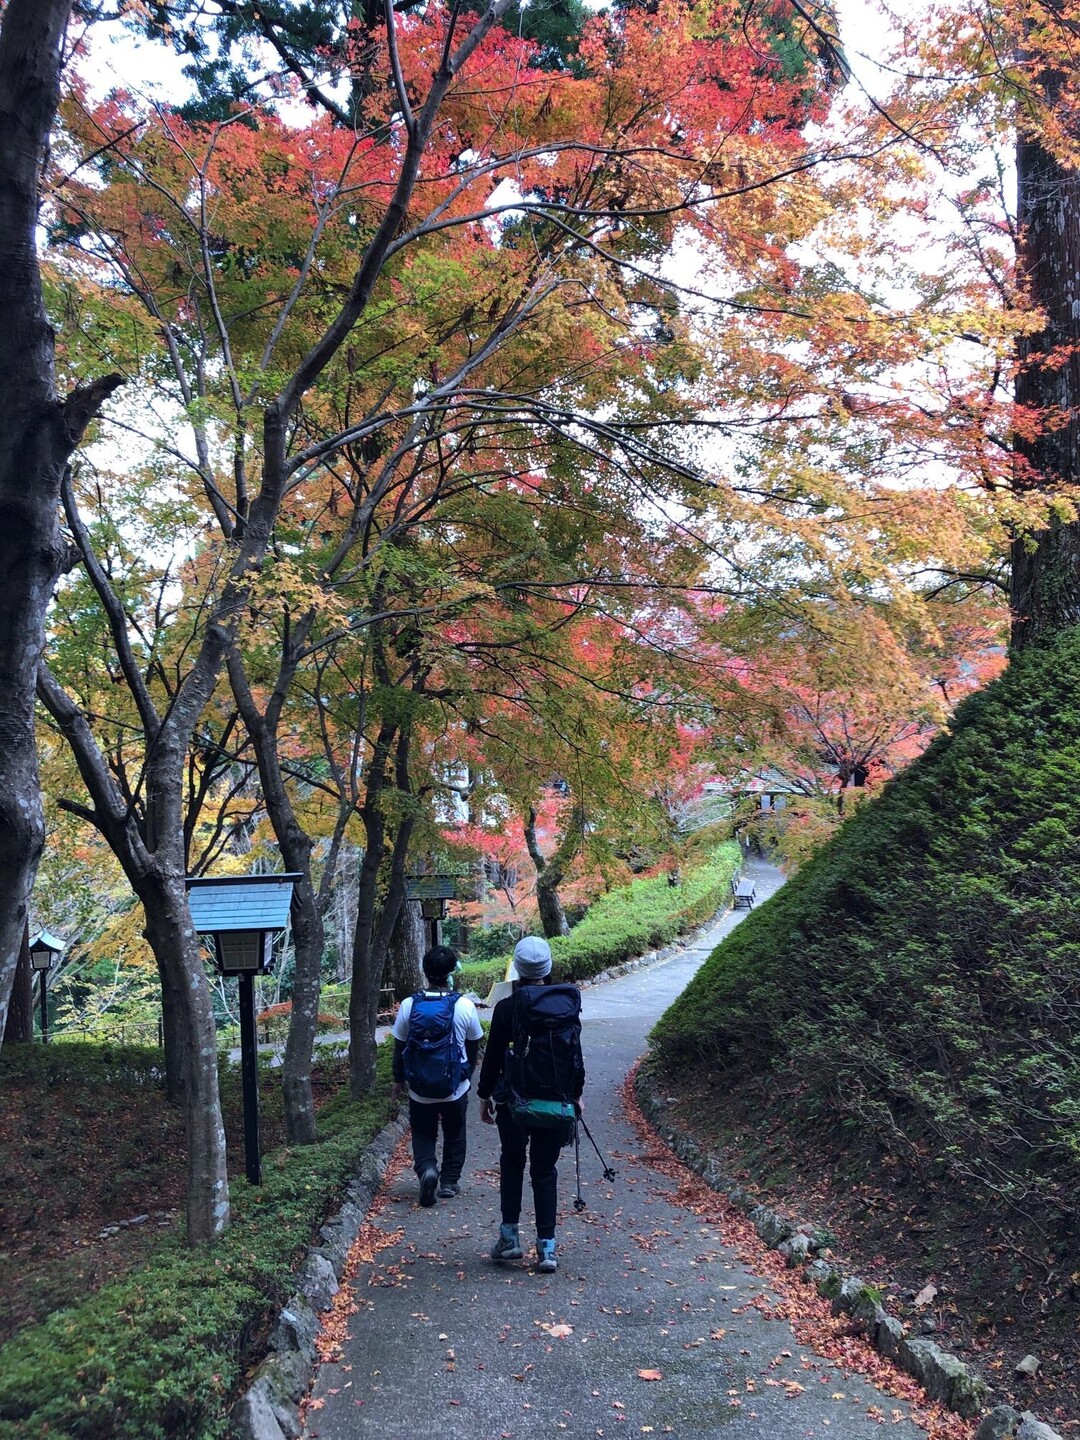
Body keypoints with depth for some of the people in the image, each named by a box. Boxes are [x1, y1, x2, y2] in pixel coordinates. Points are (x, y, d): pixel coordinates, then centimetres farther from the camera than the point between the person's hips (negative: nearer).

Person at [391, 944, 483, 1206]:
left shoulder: (409, 1006, -11)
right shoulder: (465, 1006, -13)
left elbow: (399, 1048, 0)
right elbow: (473, 1047, 0)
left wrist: (398, 1080, 15)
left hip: (419, 1089, 0)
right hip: (455, 1088, 0)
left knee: (423, 1135, 18)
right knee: (454, 1135, 22)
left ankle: (426, 1168, -6)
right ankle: (449, 1181, 25)